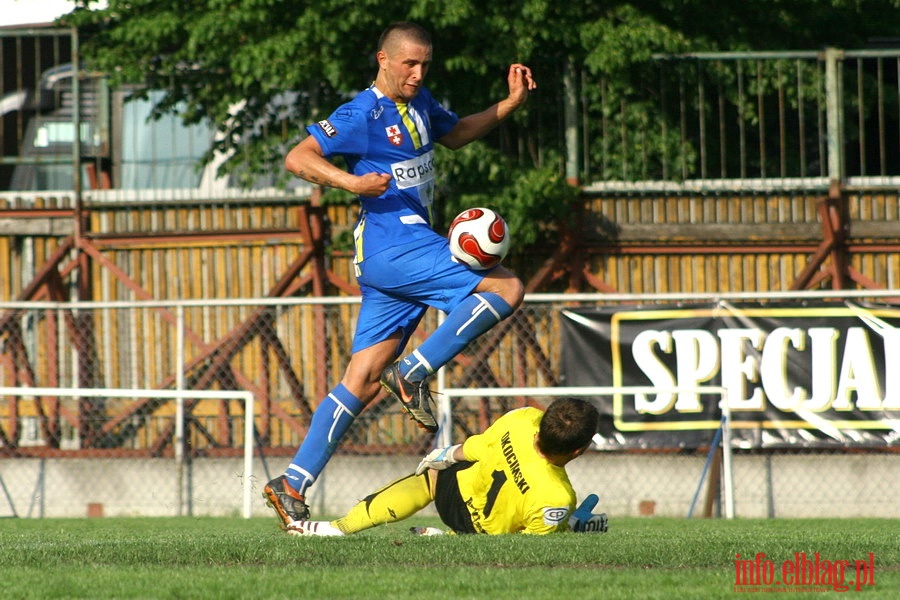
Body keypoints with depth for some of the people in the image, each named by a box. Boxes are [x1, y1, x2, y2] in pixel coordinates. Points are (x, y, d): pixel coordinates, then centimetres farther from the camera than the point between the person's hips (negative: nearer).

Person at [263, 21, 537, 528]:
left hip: (414, 248, 9)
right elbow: (297, 158, -13)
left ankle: (293, 486, 2)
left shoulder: (419, 103, 17)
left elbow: (455, 134, 36)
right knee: (507, 289, -17)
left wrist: (512, 103, 22)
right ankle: (413, 374, -14)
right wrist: (351, 181, -28)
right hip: (393, 248, -9)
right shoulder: (363, 115, -10)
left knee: (362, 382, 4)